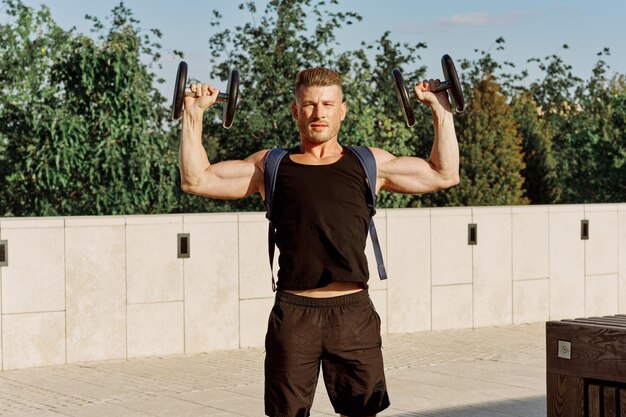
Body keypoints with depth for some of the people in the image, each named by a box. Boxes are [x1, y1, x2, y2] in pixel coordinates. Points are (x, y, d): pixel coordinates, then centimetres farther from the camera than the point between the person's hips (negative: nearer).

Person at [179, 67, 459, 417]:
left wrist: (441, 111, 12)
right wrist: (194, 114, 7)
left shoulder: (369, 163, 13)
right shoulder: (271, 166, 12)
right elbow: (196, 179, 10)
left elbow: (445, 175, 15)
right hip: (293, 313, 0)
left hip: (354, 313, 0)